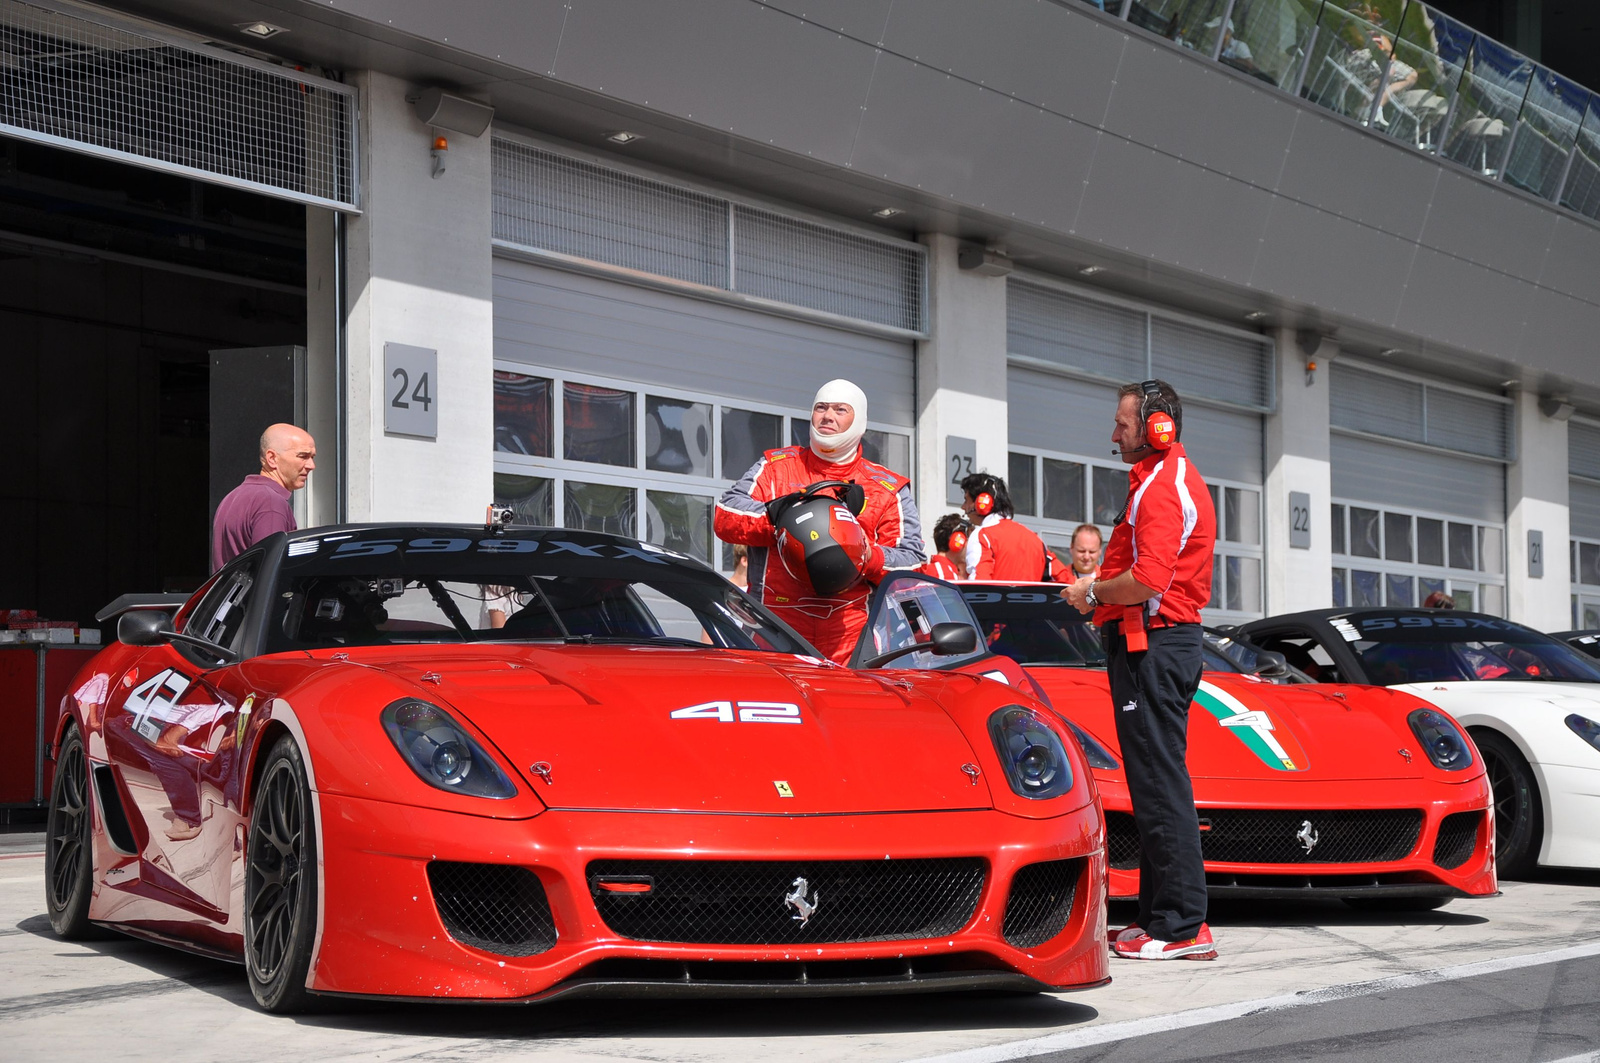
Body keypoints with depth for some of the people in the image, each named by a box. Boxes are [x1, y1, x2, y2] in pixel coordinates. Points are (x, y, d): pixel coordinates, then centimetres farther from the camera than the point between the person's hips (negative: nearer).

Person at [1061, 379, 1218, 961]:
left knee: (1159, 782, -10)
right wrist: (1102, 589, 16)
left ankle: (1182, 925, -10)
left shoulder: (1162, 488, -14)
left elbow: (1147, 581, -25)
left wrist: (1093, 593, -10)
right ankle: (1159, 915, 16)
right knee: (1156, 782, 12)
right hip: (1169, 637, 11)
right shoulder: (1173, 478, 21)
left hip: (1153, 644, -11)